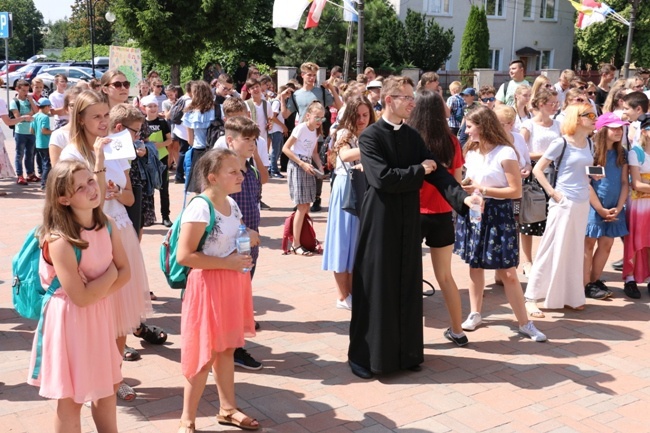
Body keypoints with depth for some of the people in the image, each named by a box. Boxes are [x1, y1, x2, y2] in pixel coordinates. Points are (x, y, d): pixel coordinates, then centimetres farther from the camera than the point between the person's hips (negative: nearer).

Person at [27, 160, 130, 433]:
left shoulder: (107, 226, -4)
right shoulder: (60, 241, -24)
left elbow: (125, 272, 0)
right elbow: (81, 297, -25)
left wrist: (98, 290, -15)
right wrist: (110, 272, -12)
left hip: (100, 316, 6)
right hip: (70, 320, -6)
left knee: (106, 390, 19)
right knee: (70, 401, 9)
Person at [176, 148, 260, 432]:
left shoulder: (232, 205, 6)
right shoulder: (199, 208, -20)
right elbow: (184, 256, -25)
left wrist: (249, 238, -1)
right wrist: (228, 263, -24)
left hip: (233, 284, 8)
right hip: (209, 286, -8)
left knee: (226, 348, 18)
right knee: (205, 354, 2)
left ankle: (227, 408, 32)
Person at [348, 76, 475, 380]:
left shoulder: (413, 136, 9)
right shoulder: (370, 136, -10)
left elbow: (436, 171, 1)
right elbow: (383, 177, -22)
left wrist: (462, 197, -14)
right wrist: (420, 171, -10)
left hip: (408, 219, 6)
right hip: (380, 220, -6)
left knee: (407, 286, 11)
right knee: (377, 287, 1)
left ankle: (404, 351, 24)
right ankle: (366, 356, 14)